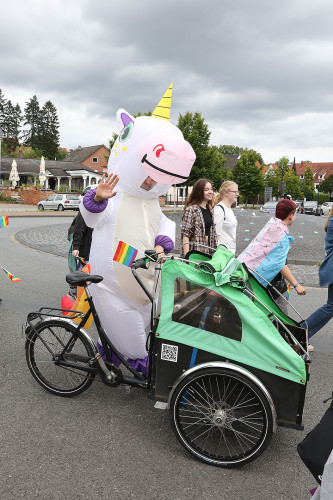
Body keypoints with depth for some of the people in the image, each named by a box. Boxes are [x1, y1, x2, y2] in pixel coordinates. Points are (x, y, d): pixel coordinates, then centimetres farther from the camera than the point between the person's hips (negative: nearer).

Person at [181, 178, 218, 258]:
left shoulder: (210, 210, 13)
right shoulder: (190, 209, -10)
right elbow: (185, 235, -14)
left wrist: (215, 251, 13)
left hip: (208, 251, 7)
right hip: (194, 253, -7)